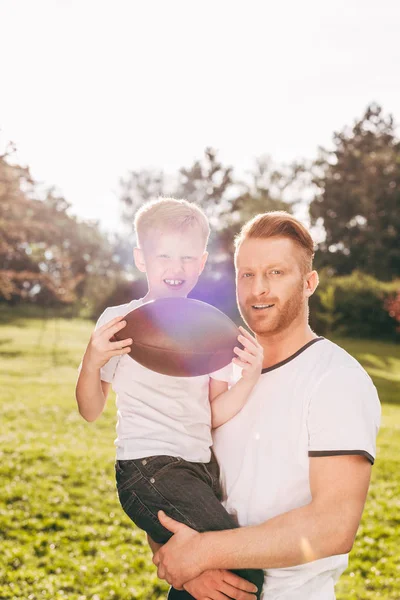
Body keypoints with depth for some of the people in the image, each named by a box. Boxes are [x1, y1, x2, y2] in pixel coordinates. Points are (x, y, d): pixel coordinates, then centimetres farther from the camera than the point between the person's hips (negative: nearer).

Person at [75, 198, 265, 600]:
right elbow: (91, 411, -2)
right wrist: (91, 362, -20)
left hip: (202, 468, 6)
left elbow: (214, 416, 7)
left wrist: (250, 378, -9)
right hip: (147, 468, -6)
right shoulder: (120, 322, -3)